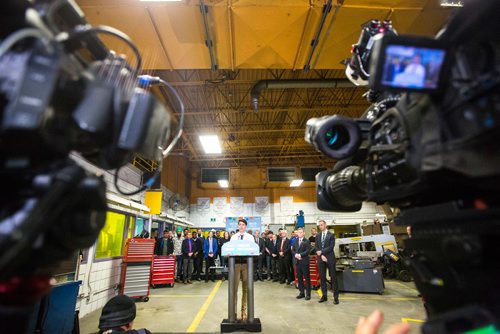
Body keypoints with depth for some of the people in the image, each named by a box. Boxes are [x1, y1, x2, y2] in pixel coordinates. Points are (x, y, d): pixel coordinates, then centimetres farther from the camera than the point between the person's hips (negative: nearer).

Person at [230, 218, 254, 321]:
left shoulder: (250, 237, 7)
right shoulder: (233, 237, 9)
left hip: (246, 263, 0)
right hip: (235, 263, 0)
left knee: (246, 288, 7)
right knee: (234, 287, 1)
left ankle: (244, 311, 18)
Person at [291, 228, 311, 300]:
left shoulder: (307, 241, -4)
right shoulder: (295, 241, 13)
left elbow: (307, 251, -12)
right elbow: (293, 250, 12)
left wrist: (300, 255, -18)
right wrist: (295, 255, -8)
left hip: (304, 262, -5)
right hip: (297, 261, 5)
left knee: (307, 278, 2)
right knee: (299, 277, 10)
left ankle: (308, 294, 12)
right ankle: (301, 292, 21)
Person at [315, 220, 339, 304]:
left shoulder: (331, 235, -3)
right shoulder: (318, 236, 10)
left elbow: (331, 247, -12)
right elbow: (316, 248, 6)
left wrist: (321, 252, -13)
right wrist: (321, 255, -9)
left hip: (330, 258, -4)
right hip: (321, 259, 4)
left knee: (333, 277, 1)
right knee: (322, 277, 9)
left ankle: (336, 296, 10)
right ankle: (324, 295, 19)